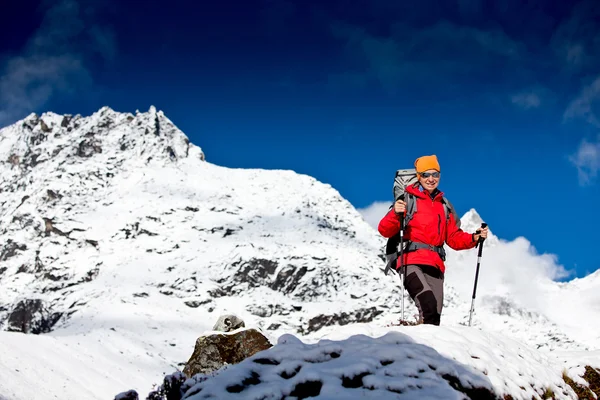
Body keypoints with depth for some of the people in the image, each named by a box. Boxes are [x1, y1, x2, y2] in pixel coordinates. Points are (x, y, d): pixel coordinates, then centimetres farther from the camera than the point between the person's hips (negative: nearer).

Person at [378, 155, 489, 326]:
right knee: (429, 306, -29)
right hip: (411, 261, -5)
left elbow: (454, 238, 23)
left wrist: (475, 238, 6)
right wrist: (396, 214, -22)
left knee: (435, 316, -3)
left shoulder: (444, 205, 22)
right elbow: (385, 231, -3)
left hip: (435, 265, 5)